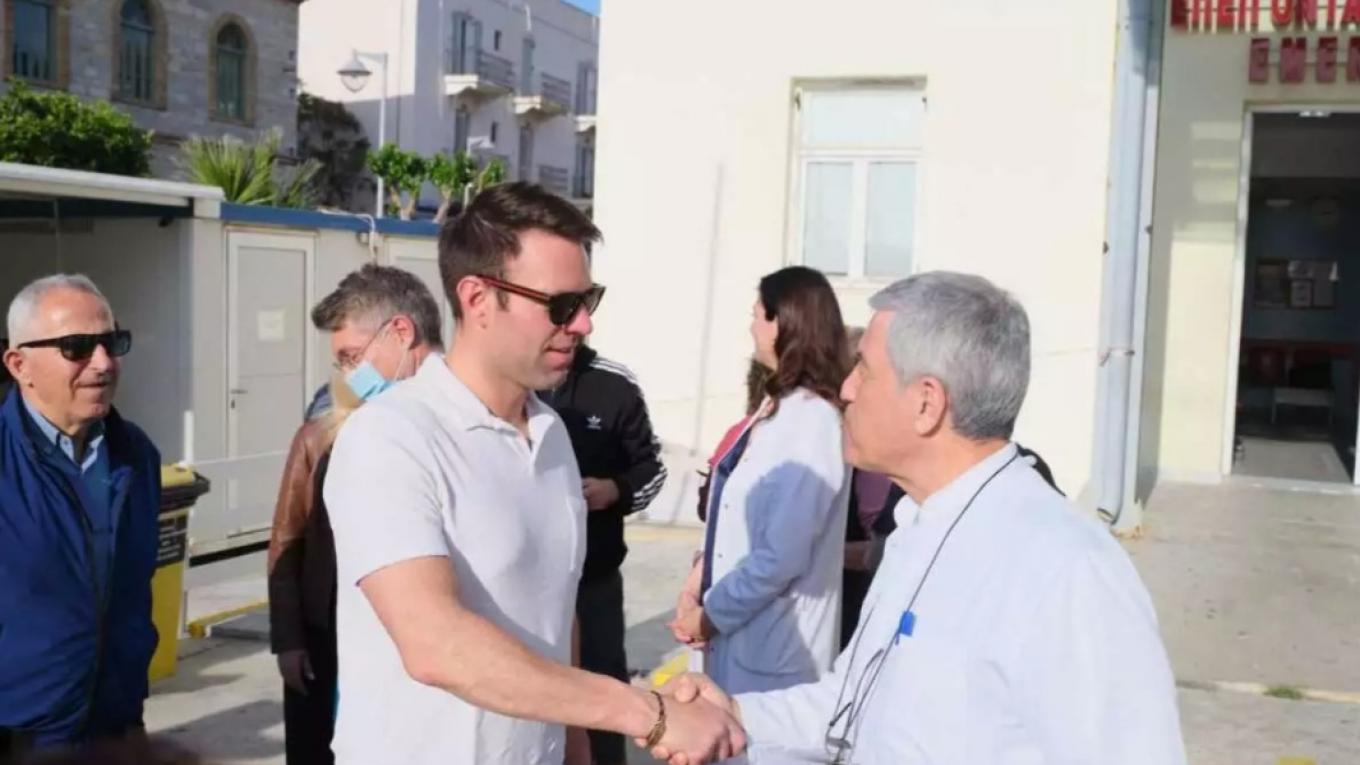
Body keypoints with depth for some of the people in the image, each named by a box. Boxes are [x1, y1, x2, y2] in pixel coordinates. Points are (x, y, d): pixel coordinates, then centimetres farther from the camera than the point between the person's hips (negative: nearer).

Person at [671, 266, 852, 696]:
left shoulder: (812, 420, -20)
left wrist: (710, 615, -11)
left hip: (773, 649, -8)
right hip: (740, 633, 8)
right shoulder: (777, 407, 10)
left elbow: (781, 557, -22)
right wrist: (698, 580, 1)